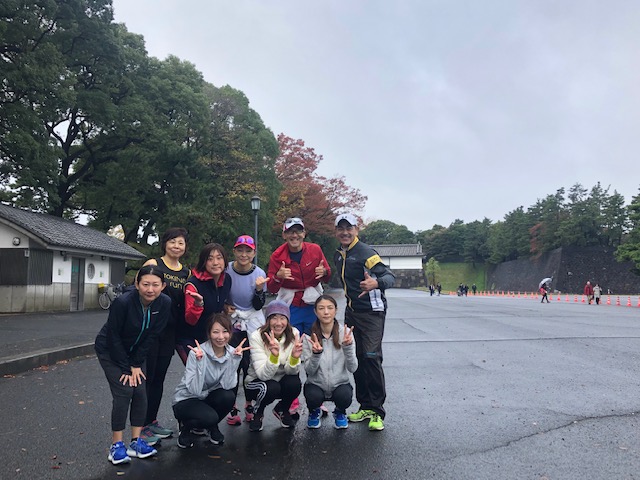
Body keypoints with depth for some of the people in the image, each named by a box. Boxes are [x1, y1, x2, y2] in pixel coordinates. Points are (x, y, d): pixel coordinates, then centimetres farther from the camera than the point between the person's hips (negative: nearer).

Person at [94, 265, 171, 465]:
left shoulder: (165, 303, -21)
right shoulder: (123, 302, -32)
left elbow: (151, 336, -11)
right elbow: (113, 337, -22)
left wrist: (136, 364, -10)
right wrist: (125, 368, -17)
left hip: (136, 351, 4)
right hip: (110, 350, -4)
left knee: (140, 391, -3)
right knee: (124, 391, -13)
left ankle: (136, 441, 9)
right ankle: (116, 445, -1)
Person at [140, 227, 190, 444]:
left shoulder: (186, 273, 11)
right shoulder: (153, 264, -7)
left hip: (170, 330, 5)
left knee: (159, 377, 14)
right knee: (146, 376, -1)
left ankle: (152, 421, 26)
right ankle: (141, 426, 9)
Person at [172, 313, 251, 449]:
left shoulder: (231, 352, -11)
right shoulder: (197, 353, -24)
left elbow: (227, 385, -21)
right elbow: (196, 390, -30)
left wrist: (235, 358, -28)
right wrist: (200, 360, -39)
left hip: (208, 397, 5)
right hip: (185, 400, -4)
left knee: (228, 396, -27)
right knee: (210, 417, -32)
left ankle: (212, 427, 4)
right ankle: (185, 425, 3)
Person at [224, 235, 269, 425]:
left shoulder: (259, 274, -9)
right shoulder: (226, 270, -9)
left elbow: (258, 306, -7)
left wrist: (259, 289, -22)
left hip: (253, 323, 0)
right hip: (231, 322, 0)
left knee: (250, 365, 0)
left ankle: (250, 406, 18)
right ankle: (232, 408, 10)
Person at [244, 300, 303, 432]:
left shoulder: (293, 334, -14)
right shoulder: (256, 337, -22)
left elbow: (291, 371, -17)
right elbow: (263, 374, -29)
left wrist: (295, 357, -39)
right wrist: (274, 355, -47)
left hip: (282, 380, 3)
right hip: (257, 381, -3)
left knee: (294, 383, -29)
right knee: (271, 388, -33)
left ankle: (282, 410, 6)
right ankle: (257, 413, 2)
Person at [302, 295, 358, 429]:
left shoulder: (345, 333, -9)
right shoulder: (309, 335, -9)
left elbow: (352, 368, -13)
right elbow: (309, 371, -11)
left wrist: (347, 347, -31)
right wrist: (316, 353, -30)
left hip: (340, 383, 0)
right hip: (316, 384, 0)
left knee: (345, 397, -30)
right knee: (313, 397, -31)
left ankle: (340, 412, 9)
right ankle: (314, 412, 9)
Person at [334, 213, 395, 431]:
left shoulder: (365, 252, -14)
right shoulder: (338, 255, 10)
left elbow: (390, 276, -23)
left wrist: (376, 283, -43)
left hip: (372, 312, -8)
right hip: (351, 312, 8)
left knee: (371, 357, -12)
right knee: (355, 358, 9)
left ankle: (377, 412, -2)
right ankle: (365, 406, 21)